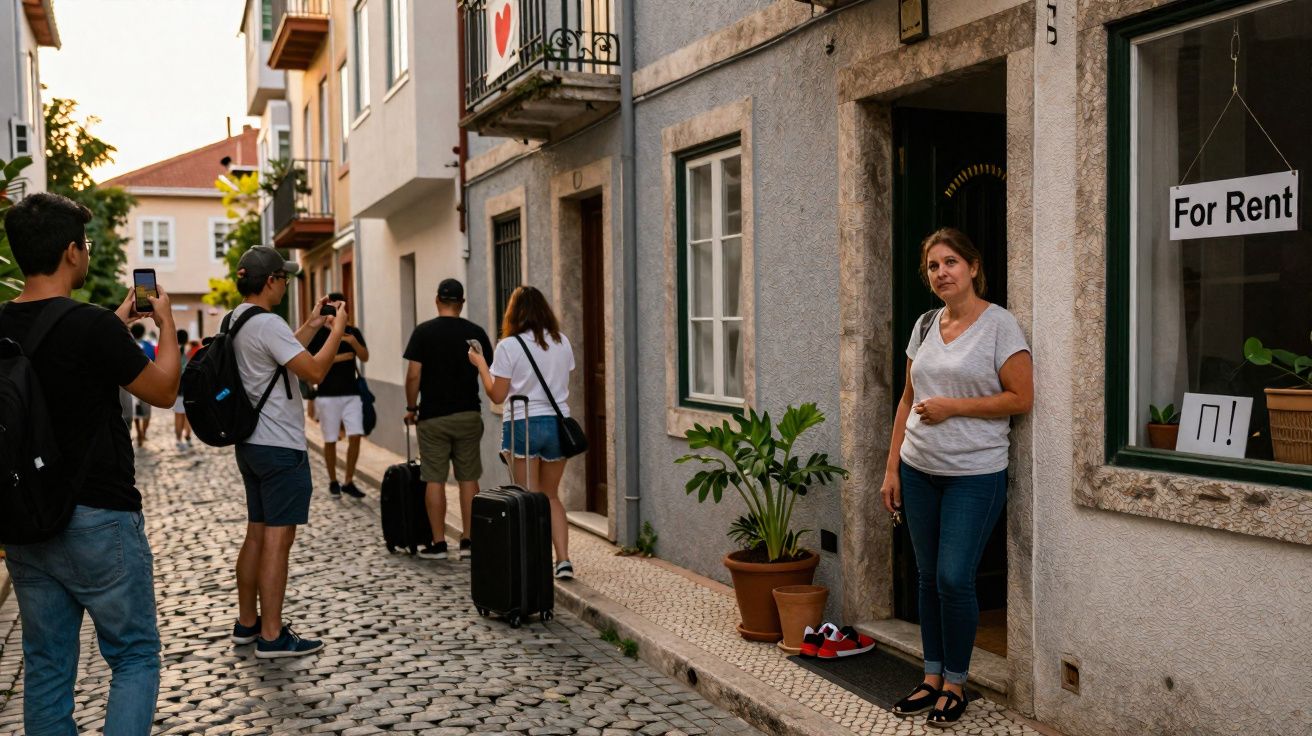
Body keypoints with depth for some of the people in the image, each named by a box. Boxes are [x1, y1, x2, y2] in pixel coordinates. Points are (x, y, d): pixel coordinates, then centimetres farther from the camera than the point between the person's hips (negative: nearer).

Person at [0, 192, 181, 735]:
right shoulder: (92, 325, -18)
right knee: (134, 657, 7)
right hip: (98, 519, -6)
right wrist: (166, 325, 8)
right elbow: (164, 391, -5)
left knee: (46, 666, 15)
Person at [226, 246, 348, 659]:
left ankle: (246, 623, 25)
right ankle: (271, 636, 0)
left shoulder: (236, 320, 11)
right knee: (278, 539, -5)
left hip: (252, 444, 10)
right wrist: (338, 329, -11)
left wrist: (312, 326, 20)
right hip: (280, 447, -10)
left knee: (257, 533, 17)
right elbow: (314, 371, -22)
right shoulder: (267, 324, -19)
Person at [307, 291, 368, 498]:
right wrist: (336, 358, -16)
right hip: (327, 395, -2)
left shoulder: (353, 332, 7)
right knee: (330, 441, 5)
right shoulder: (317, 333, -1)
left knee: (355, 436, -6)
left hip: (351, 394, 2)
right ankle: (333, 481, 21)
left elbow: (365, 358, -1)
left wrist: (354, 342, -20)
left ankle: (349, 482, 4)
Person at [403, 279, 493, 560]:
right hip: (468, 415, 2)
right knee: (468, 478, 7)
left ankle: (438, 544, 6)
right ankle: (468, 541, 9)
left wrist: (411, 408, 4)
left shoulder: (423, 332, -5)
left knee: (434, 480, 3)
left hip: (433, 417, -2)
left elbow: (413, 375, -8)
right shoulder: (476, 332, 1)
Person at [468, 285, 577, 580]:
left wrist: (480, 364, 5)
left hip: (523, 424, -4)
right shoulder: (562, 343, 5)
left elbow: (497, 395, -6)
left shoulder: (508, 346, -8)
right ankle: (563, 560, 6)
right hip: (557, 423, 4)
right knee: (550, 495, 16)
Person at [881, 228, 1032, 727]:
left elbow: (1021, 399, -12)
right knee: (928, 576, 11)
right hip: (918, 470, 6)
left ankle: (955, 685, 14)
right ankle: (932, 678, 24)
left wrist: (953, 407, -16)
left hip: (974, 474, -5)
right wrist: (892, 468, 9)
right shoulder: (925, 325, 9)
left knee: (954, 578, -5)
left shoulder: (1000, 325, -8)